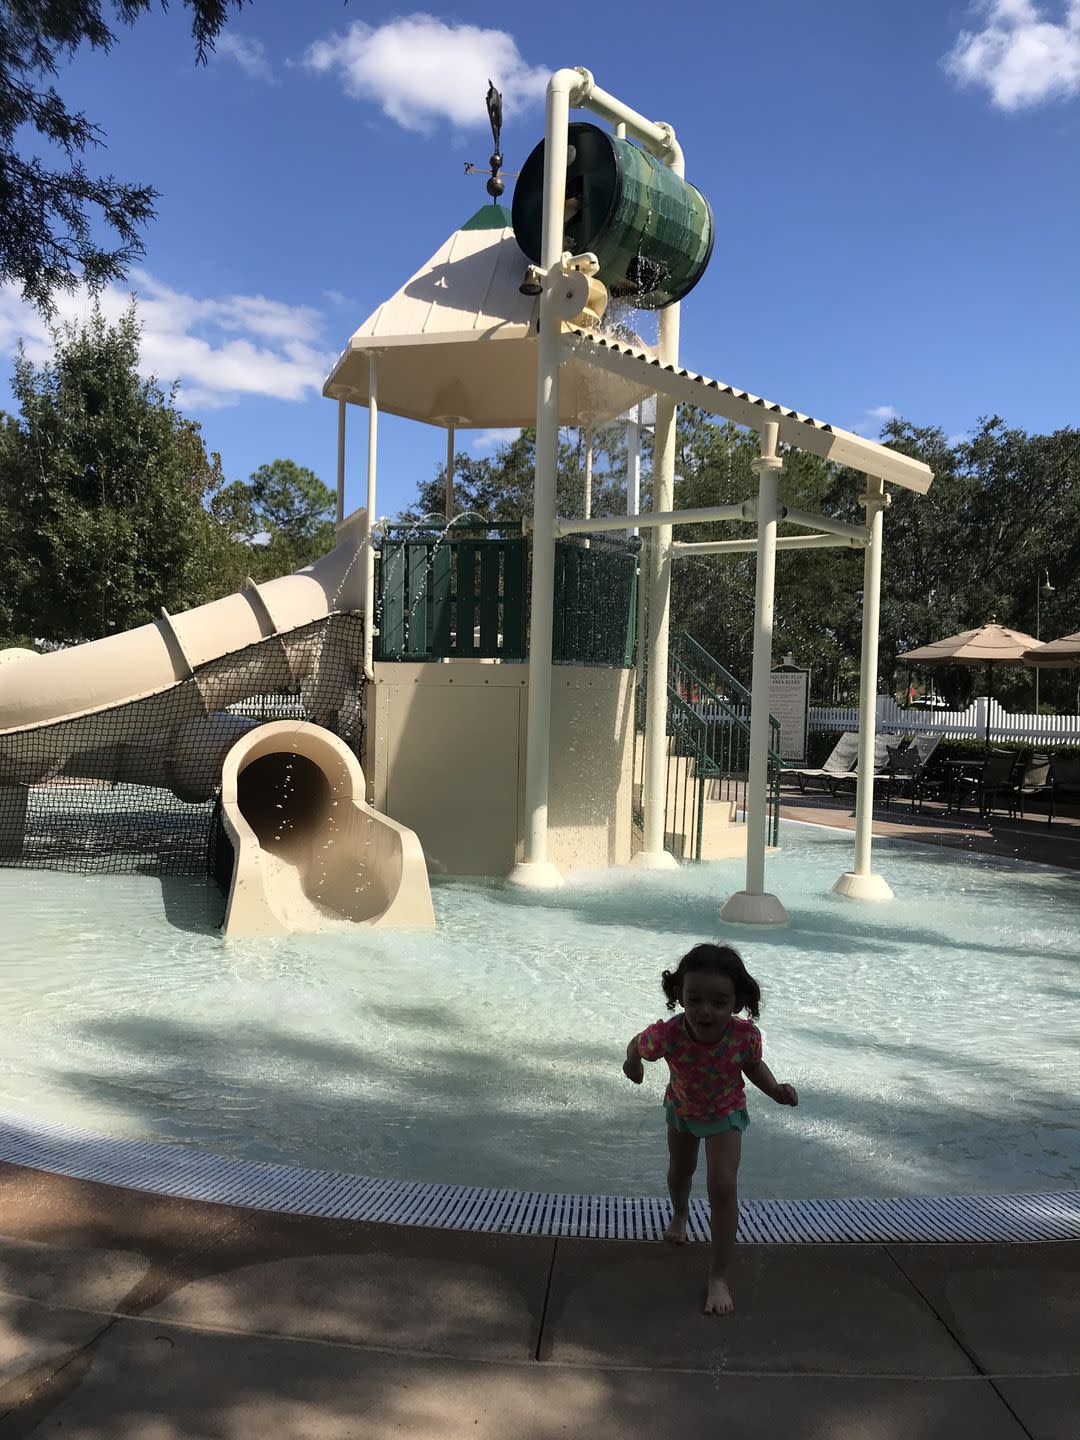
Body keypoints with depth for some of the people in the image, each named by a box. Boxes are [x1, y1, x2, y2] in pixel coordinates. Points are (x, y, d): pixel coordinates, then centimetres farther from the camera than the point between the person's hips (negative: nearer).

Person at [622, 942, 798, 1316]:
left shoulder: (745, 1035, -40)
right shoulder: (667, 1034, -44)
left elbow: (753, 1065, -15)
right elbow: (638, 1045, -19)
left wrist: (776, 1090, -31)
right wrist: (632, 1063, 0)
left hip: (726, 1112, -1)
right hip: (681, 1108, 2)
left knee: (723, 1187, -13)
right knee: (679, 1172, 26)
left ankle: (719, 1276, 5)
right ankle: (680, 1214, 61)